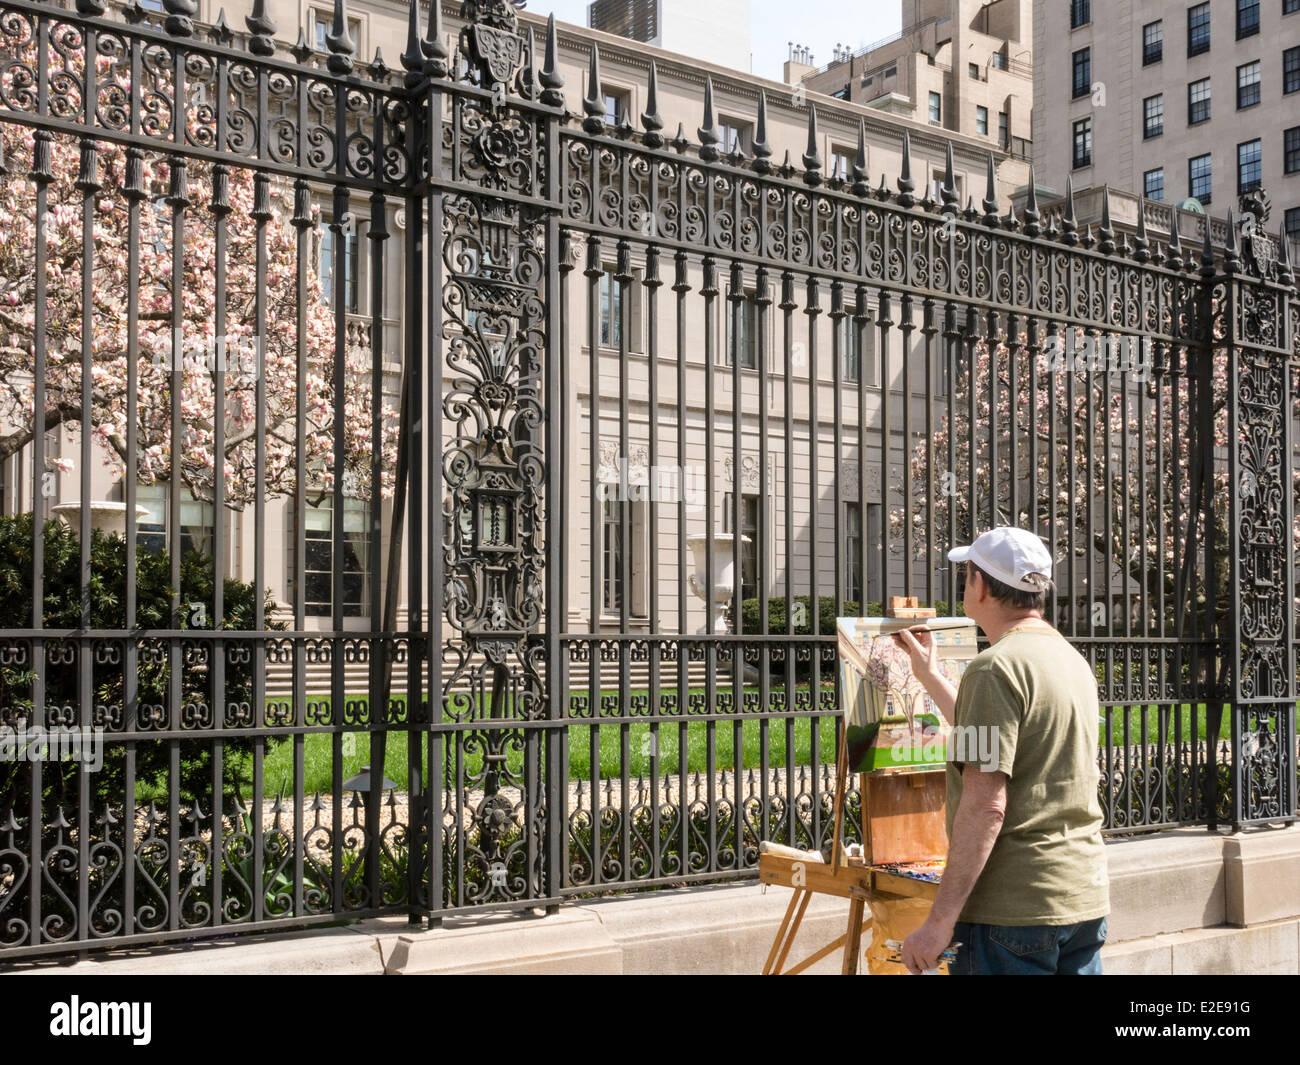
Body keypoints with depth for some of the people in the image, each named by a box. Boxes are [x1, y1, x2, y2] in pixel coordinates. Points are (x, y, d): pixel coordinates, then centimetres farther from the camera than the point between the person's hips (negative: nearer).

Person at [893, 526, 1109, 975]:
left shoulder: (996, 668, -15)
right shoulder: (1073, 660, 13)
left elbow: (985, 806, -21)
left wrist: (940, 920, -20)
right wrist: (929, 674, 35)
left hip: (1014, 908, -9)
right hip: (1086, 900, 9)